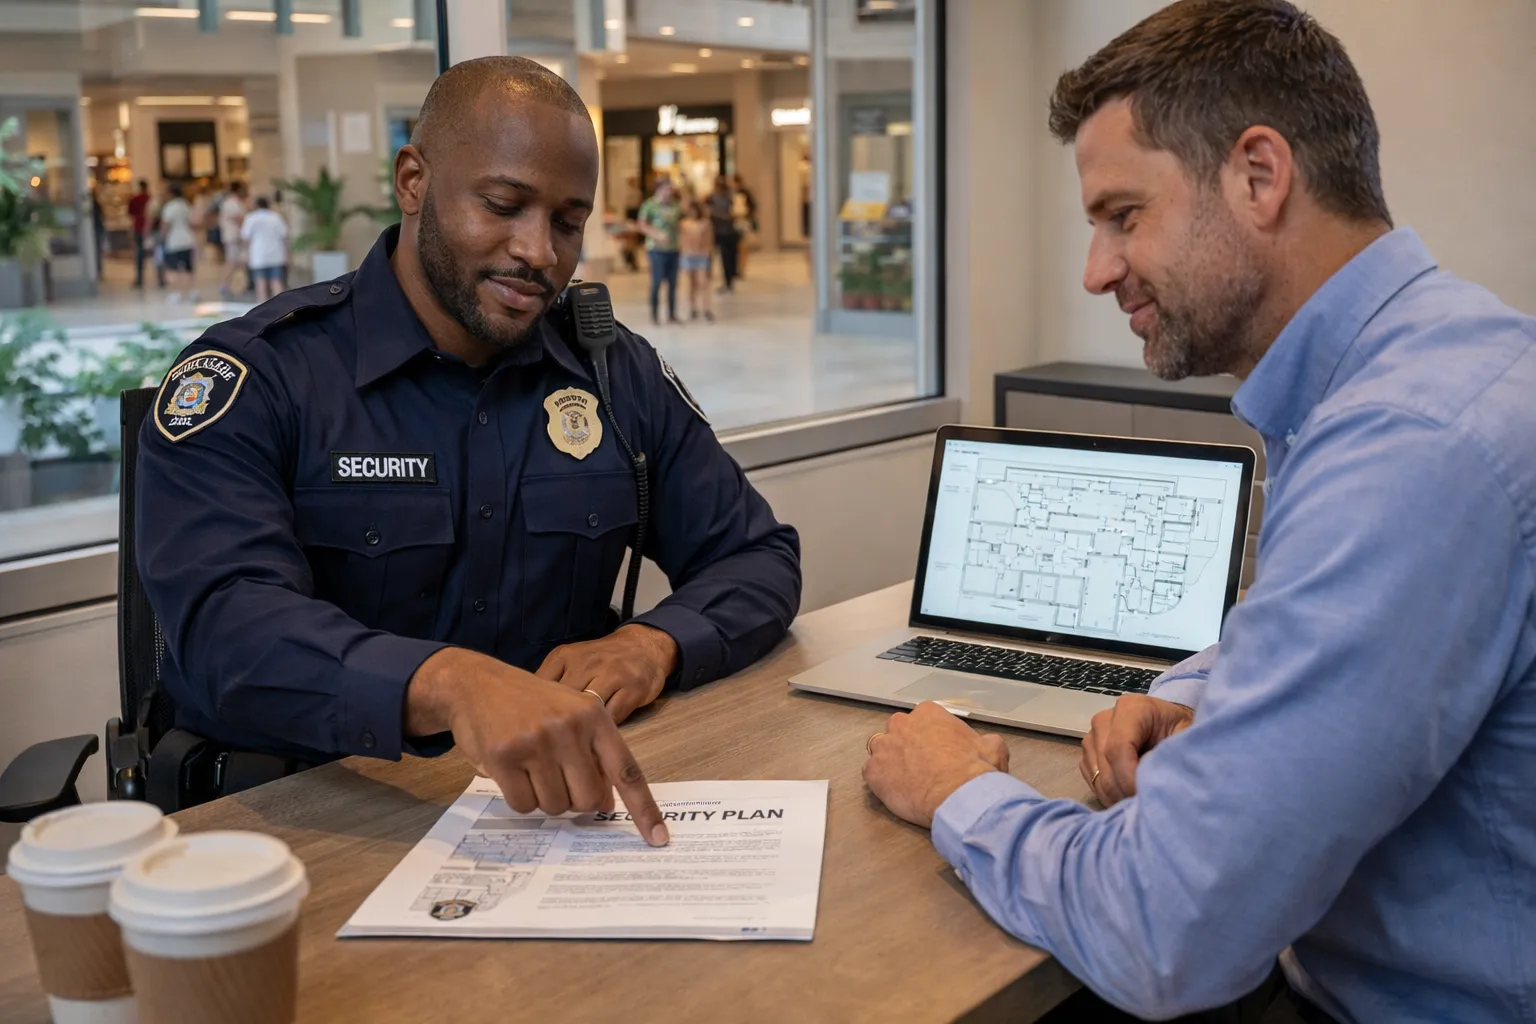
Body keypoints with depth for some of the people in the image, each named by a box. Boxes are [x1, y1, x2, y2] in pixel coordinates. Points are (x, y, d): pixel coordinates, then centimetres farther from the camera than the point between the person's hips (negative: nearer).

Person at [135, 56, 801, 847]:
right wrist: (449, 683, -44)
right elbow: (227, 628, -25)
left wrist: (655, 643, -12)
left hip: (561, 807, 4)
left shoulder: (617, 373, 8)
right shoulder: (251, 379, -8)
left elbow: (758, 555, 11)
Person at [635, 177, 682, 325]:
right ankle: (654, 314, 7)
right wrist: (657, 235, -20)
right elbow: (641, 225, -10)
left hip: (673, 249, 5)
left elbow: (681, 220, 21)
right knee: (657, 282, -4)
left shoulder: (675, 206, 8)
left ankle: (672, 315, 16)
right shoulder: (650, 205, -6)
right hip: (657, 249, -5)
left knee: (673, 283, 7)